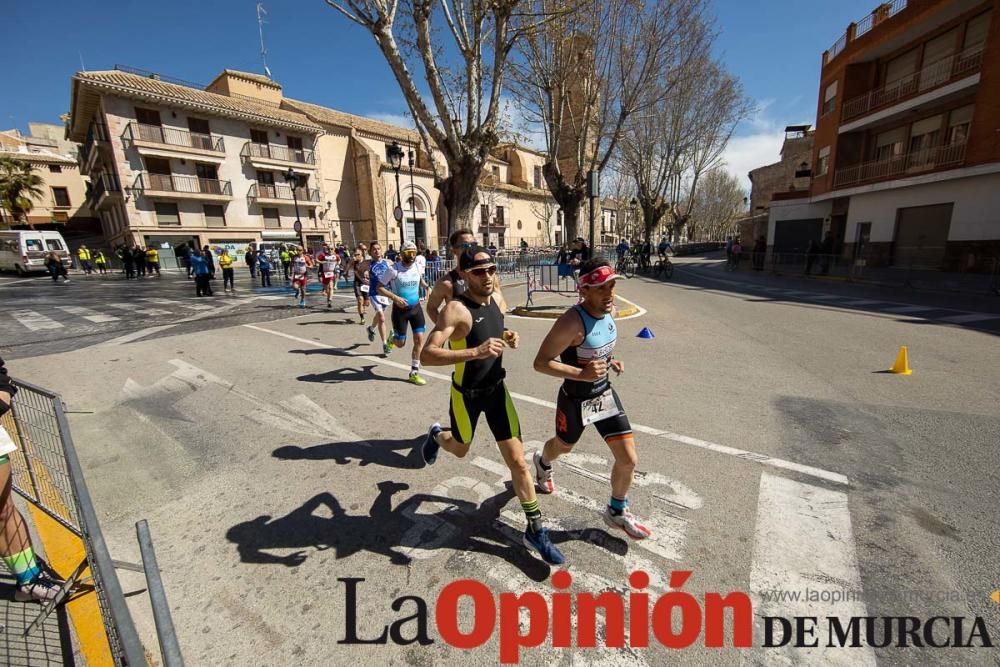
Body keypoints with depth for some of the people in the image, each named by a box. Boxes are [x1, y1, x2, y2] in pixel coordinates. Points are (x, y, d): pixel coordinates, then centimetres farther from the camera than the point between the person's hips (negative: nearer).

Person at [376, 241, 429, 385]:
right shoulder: (393, 269, -16)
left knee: (419, 339, -6)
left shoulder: (418, 265, -3)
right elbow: (379, 288, -11)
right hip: (400, 310, -3)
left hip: (416, 308, 3)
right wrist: (395, 297, -25)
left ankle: (414, 373, 7)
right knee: (400, 343, 5)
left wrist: (426, 286, 1)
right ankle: (392, 339, 45)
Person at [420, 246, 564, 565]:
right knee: (460, 449, 22)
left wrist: (508, 337, -3)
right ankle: (436, 435, 59)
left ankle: (535, 530, 18)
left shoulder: (496, 299, -2)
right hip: (466, 393, -4)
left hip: (496, 388, 5)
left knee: (517, 460, 3)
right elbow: (427, 355, -33)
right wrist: (476, 351, -42)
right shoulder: (456, 309, -24)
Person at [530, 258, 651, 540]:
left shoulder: (608, 310, -5)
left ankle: (617, 511, 33)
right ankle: (542, 463, 61)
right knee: (563, 446, 23)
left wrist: (610, 360, -1)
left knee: (628, 459, 5)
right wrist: (581, 374, -36)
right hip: (575, 399, -6)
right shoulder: (572, 322, -30)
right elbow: (541, 363, -28)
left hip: (605, 393, 6)